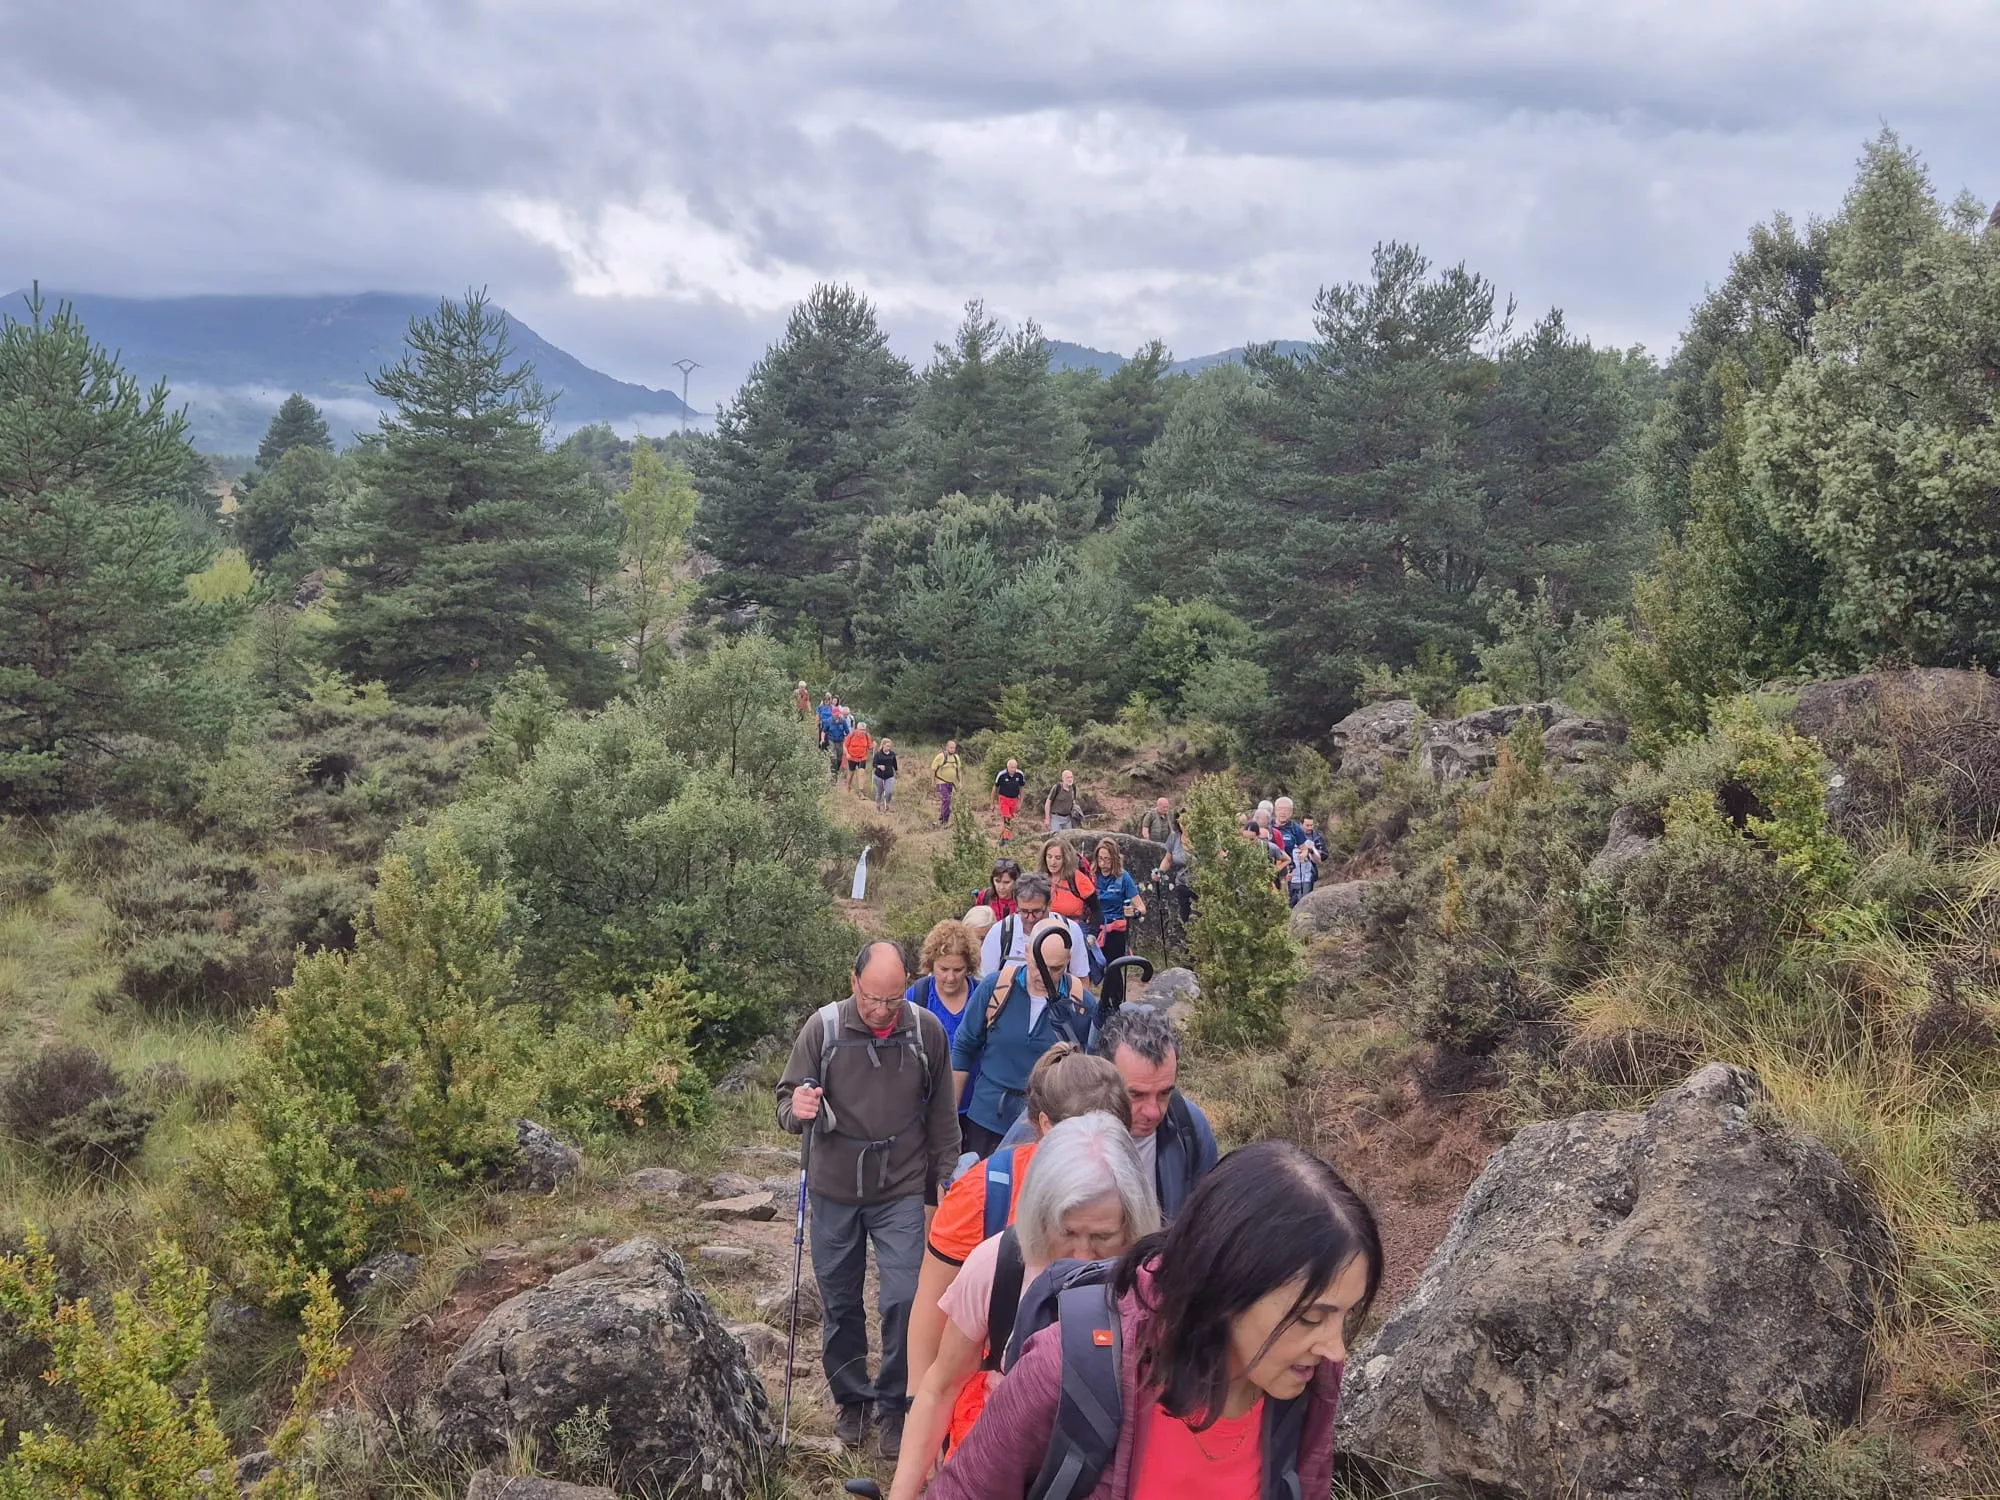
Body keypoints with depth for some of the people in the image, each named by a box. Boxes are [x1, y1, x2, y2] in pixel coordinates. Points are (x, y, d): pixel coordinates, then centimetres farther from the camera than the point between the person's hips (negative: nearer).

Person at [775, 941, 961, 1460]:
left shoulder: (927, 1030, -7)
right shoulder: (822, 1027, -10)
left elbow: (942, 1114, 4)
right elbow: (788, 1099, -3)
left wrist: (947, 1179, 7)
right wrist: (796, 1111, -26)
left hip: (901, 1189, -1)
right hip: (834, 1189, 1)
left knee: (904, 1300, -6)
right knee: (840, 1303, 12)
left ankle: (894, 1406, 13)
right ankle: (851, 1399, 32)